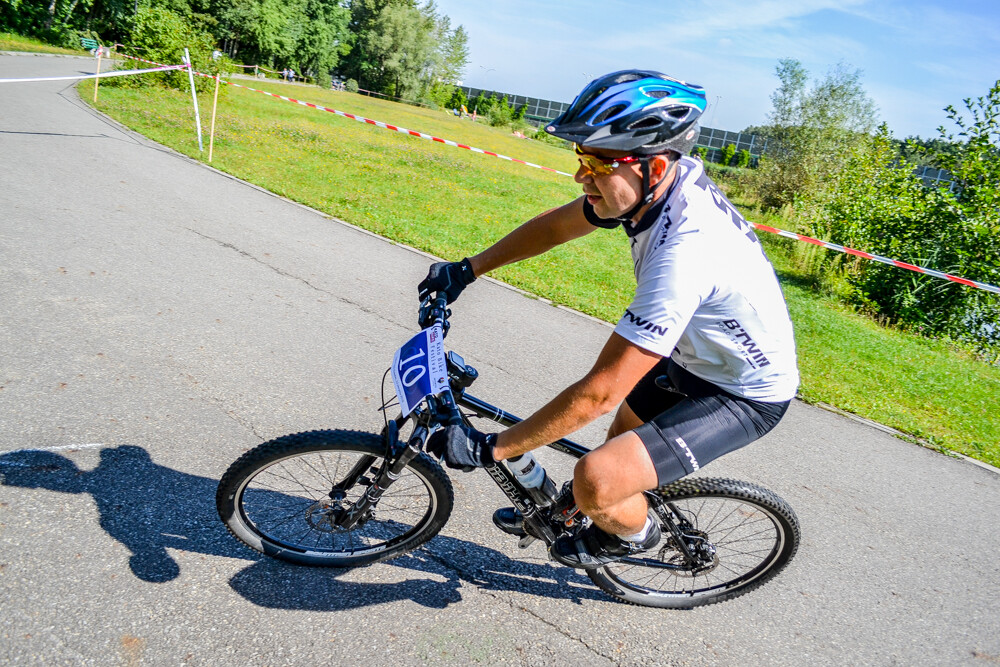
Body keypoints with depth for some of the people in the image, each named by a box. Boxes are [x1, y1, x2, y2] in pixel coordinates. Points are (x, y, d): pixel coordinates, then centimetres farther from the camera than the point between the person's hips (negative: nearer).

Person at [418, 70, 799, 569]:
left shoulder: (684, 251, -39)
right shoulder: (663, 180, -13)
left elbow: (598, 392, -36)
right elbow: (555, 227, 4)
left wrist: (489, 448, -28)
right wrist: (467, 269, 2)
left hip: (745, 395, -8)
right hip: (697, 354, 9)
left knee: (597, 481, -21)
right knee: (623, 433, 26)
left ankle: (634, 533, 13)